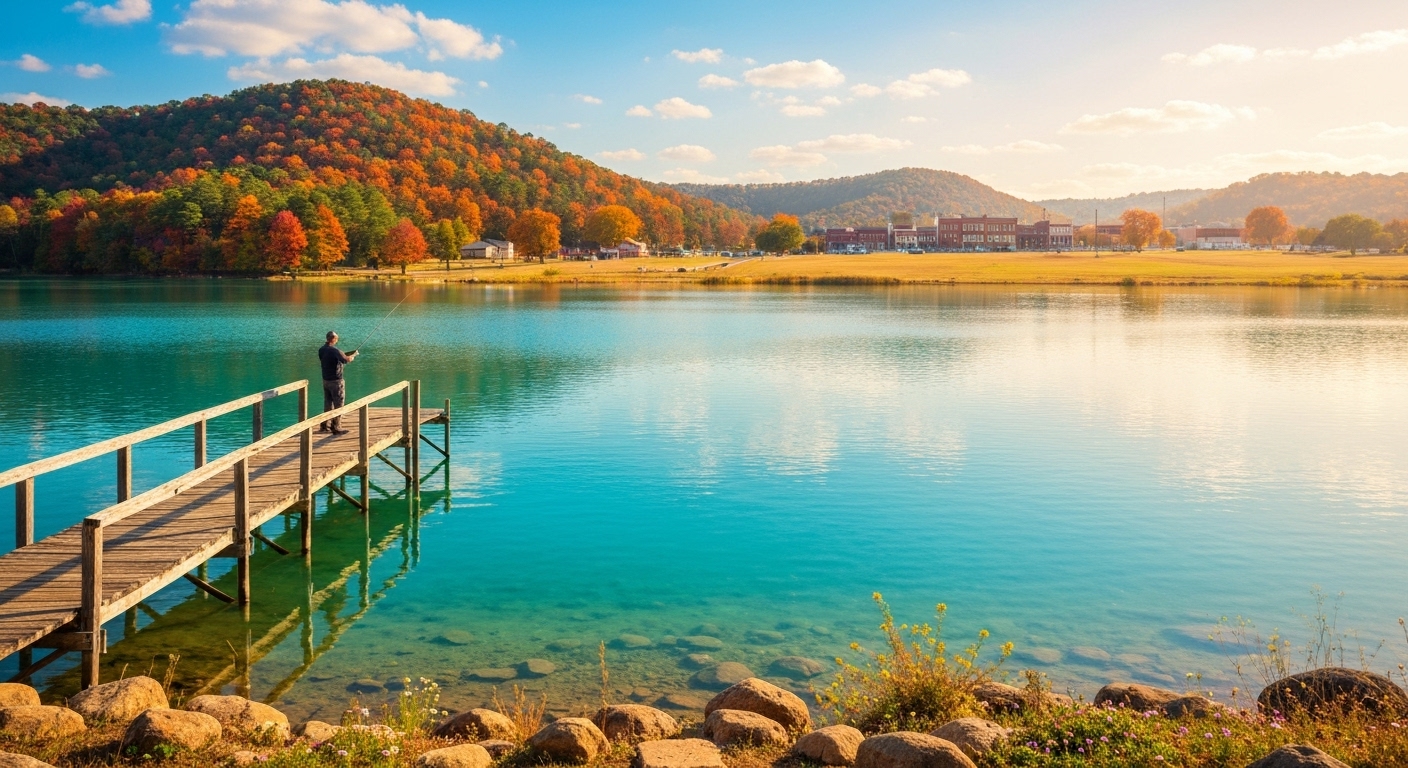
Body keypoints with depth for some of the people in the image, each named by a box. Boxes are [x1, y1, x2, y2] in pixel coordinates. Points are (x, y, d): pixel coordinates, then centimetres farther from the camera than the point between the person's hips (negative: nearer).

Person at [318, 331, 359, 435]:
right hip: (336, 381, -8)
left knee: (327, 403, 17)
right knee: (338, 405, 0)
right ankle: (336, 428, 1)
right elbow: (346, 360, -27)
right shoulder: (334, 350, -20)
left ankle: (325, 426, 23)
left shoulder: (321, 350, 4)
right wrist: (354, 355, -6)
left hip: (325, 380, 8)